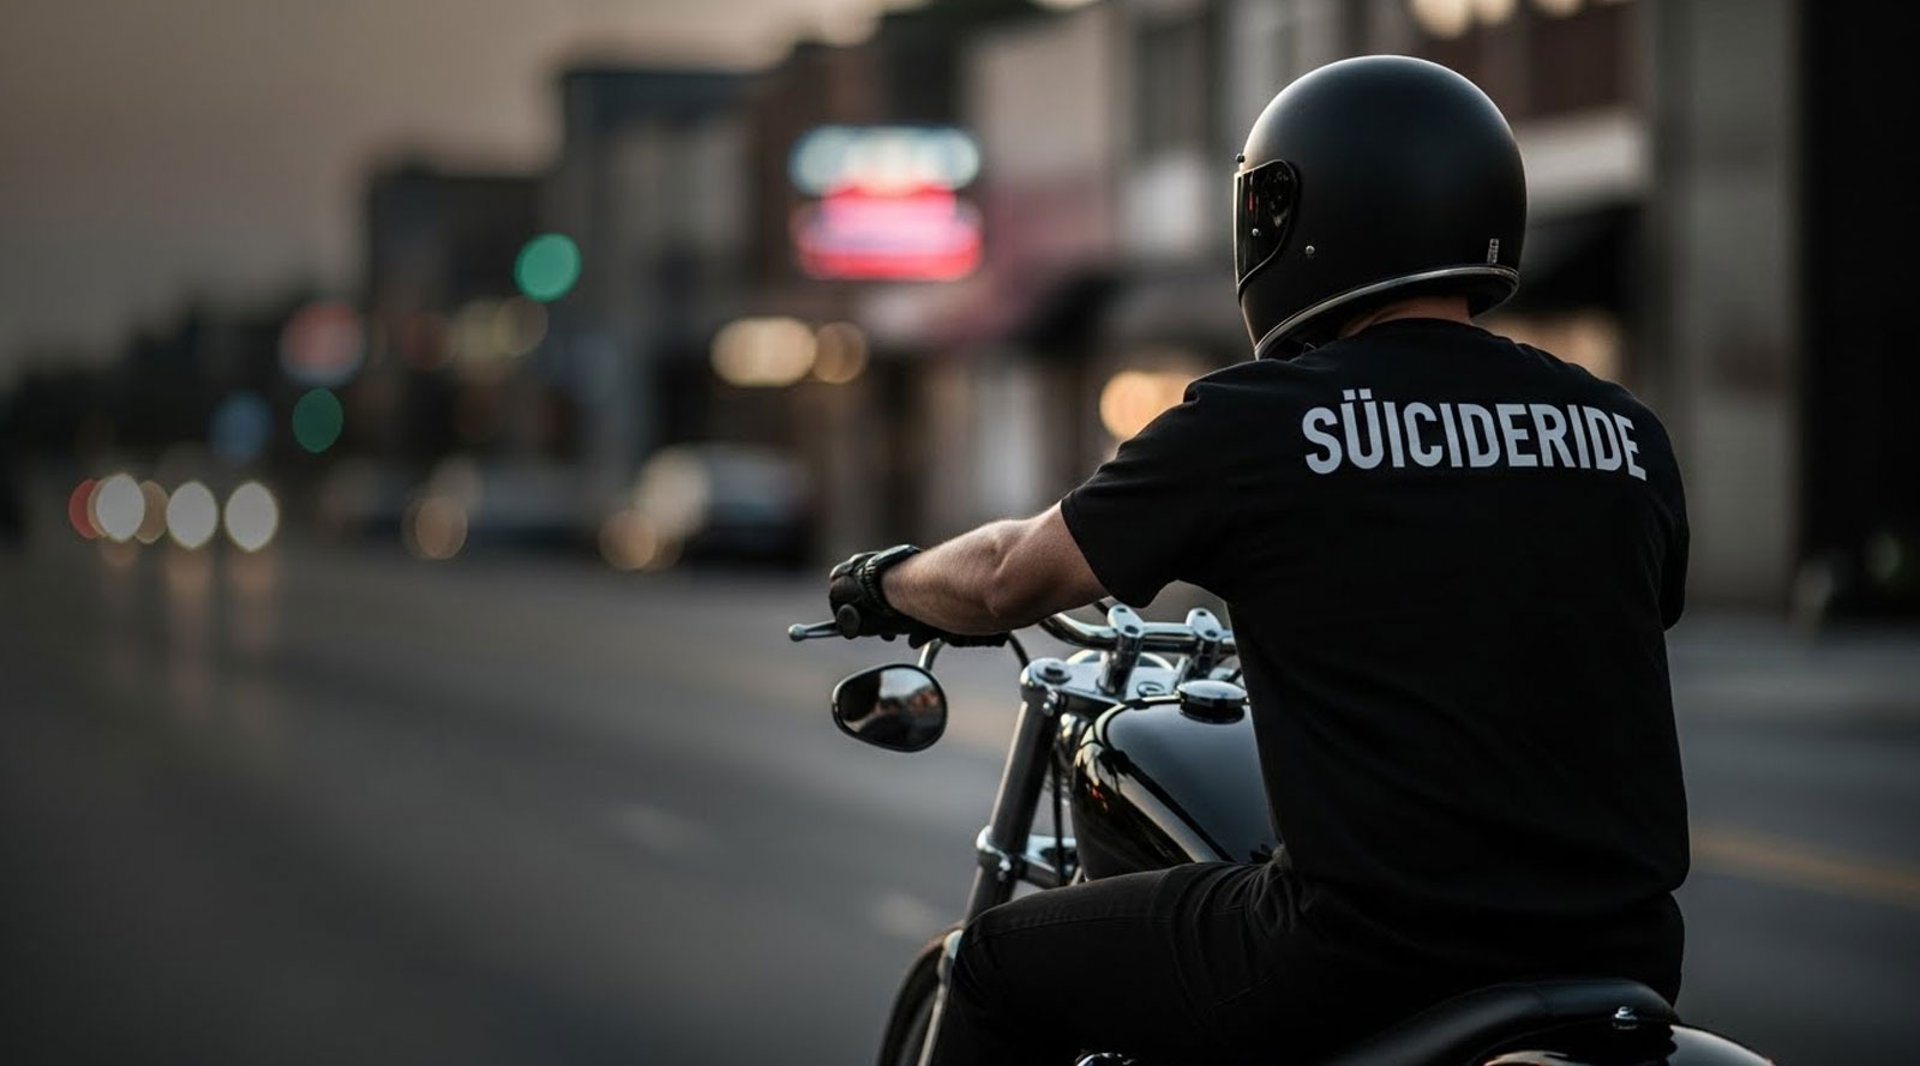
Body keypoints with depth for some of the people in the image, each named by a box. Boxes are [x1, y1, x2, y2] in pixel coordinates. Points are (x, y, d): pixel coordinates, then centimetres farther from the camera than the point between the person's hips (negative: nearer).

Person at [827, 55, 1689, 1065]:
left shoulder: (1253, 421, -4)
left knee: (1003, 965, 18)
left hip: (1368, 963, -5)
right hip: (1623, 962, 5)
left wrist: (883, 580, 31)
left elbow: (1014, 578, 9)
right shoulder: (1629, 438, 7)